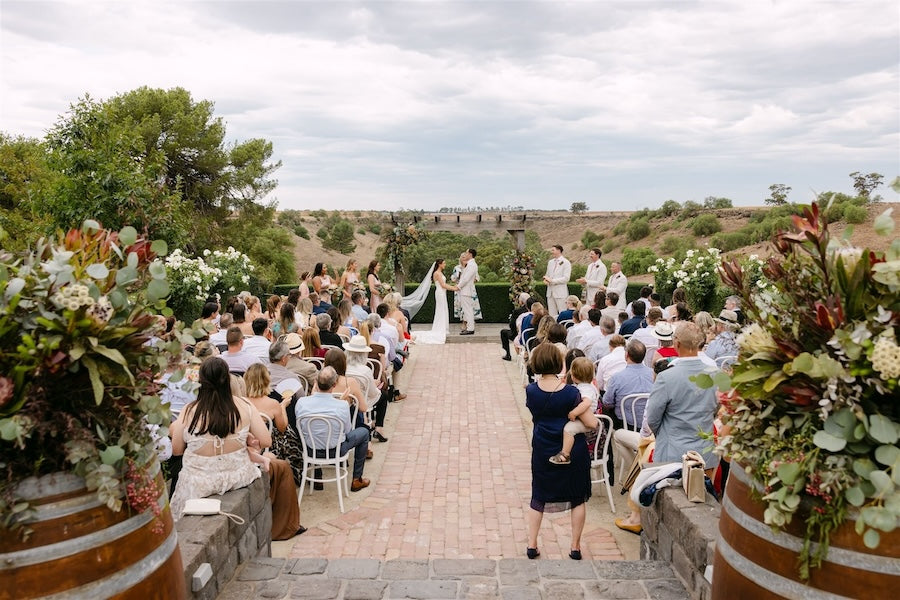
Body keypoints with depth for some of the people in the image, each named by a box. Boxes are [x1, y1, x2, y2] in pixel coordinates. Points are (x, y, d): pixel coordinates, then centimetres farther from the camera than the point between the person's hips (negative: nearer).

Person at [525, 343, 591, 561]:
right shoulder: (570, 392, -19)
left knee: (539, 497, 17)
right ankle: (575, 547, 21)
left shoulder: (531, 391, -12)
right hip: (573, 451, -2)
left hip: (543, 450, 2)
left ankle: (532, 545, 18)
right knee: (577, 498, 15)